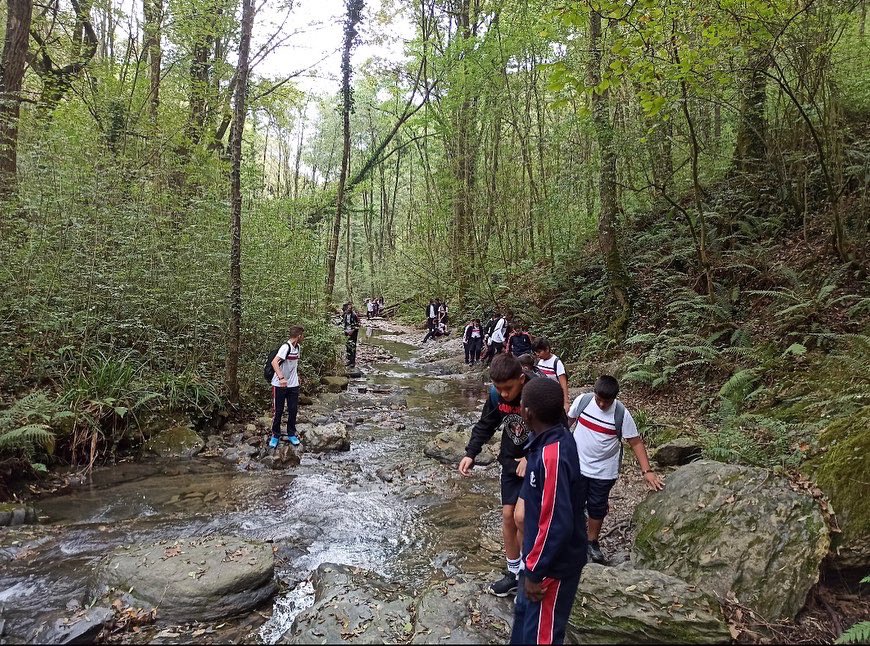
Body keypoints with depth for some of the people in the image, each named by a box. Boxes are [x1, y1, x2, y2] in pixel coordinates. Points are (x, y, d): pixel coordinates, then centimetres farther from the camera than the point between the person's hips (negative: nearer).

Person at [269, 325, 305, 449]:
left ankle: (291, 434, 24)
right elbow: (274, 362, -33)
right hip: (280, 385, -6)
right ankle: (275, 435, 20)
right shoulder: (286, 347, -21)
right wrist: (281, 378, -42)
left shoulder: (298, 347, 5)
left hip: (293, 385, 7)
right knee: (278, 411, 5)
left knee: (293, 410, 9)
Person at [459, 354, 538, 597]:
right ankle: (513, 573, 26)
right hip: (511, 461, 5)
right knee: (508, 515, 9)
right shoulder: (497, 394, -12)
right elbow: (485, 425, 2)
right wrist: (471, 454, -10)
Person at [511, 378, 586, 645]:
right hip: (542, 554, 9)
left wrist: (535, 571, -20)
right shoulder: (555, 439, -5)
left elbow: (557, 523, -29)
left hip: (553, 563, -9)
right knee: (524, 614, 27)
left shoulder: (552, 456, -33)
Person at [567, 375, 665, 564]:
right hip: (576, 466, 1)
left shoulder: (621, 413, -18)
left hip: (603, 471, -1)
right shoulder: (582, 400, -15)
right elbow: (568, 420, 2)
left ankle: (592, 542, 36)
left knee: (597, 507, 14)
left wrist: (647, 470, -21)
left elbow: (636, 442, -13)